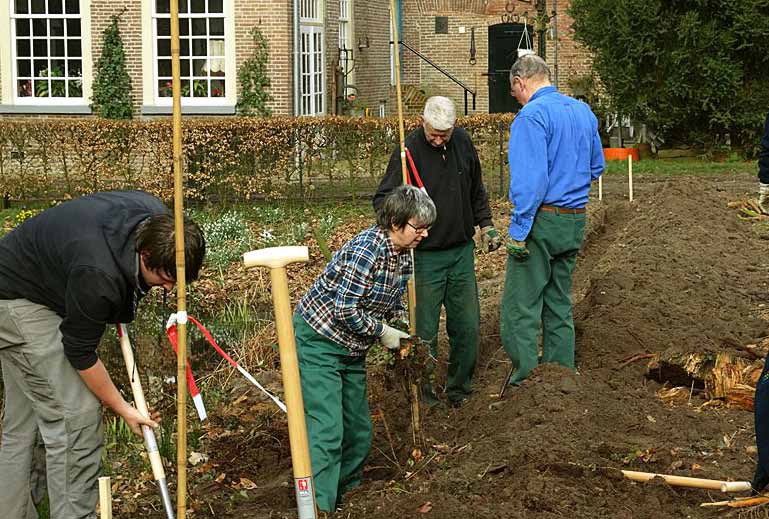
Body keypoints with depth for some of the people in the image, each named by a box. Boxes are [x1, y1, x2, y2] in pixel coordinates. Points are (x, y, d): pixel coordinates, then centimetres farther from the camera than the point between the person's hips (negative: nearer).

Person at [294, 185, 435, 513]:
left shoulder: (404, 255, 3)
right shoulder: (366, 249, -26)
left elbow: (393, 302, 17)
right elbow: (345, 310, -26)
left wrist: (400, 334, 2)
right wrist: (382, 332, -16)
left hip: (352, 349, 9)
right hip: (318, 341, -9)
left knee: (358, 428, 15)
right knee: (327, 430, -15)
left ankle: (345, 492, 33)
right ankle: (318, 507, -13)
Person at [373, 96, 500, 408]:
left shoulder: (463, 143, 4)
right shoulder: (409, 150, -13)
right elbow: (383, 197, -11)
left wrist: (485, 224, 11)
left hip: (462, 252, 5)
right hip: (426, 256, -5)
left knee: (468, 326, 9)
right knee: (424, 330, 0)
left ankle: (459, 389, 24)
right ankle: (422, 394, 15)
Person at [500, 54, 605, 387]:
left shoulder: (532, 115, -14)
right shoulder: (583, 111, 11)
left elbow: (530, 179, -21)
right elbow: (596, 166, 21)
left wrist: (518, 232, -20)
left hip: (542, 221, -8)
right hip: (576, 222, 8)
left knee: (520, 308, -3)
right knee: (559, 306, 16)